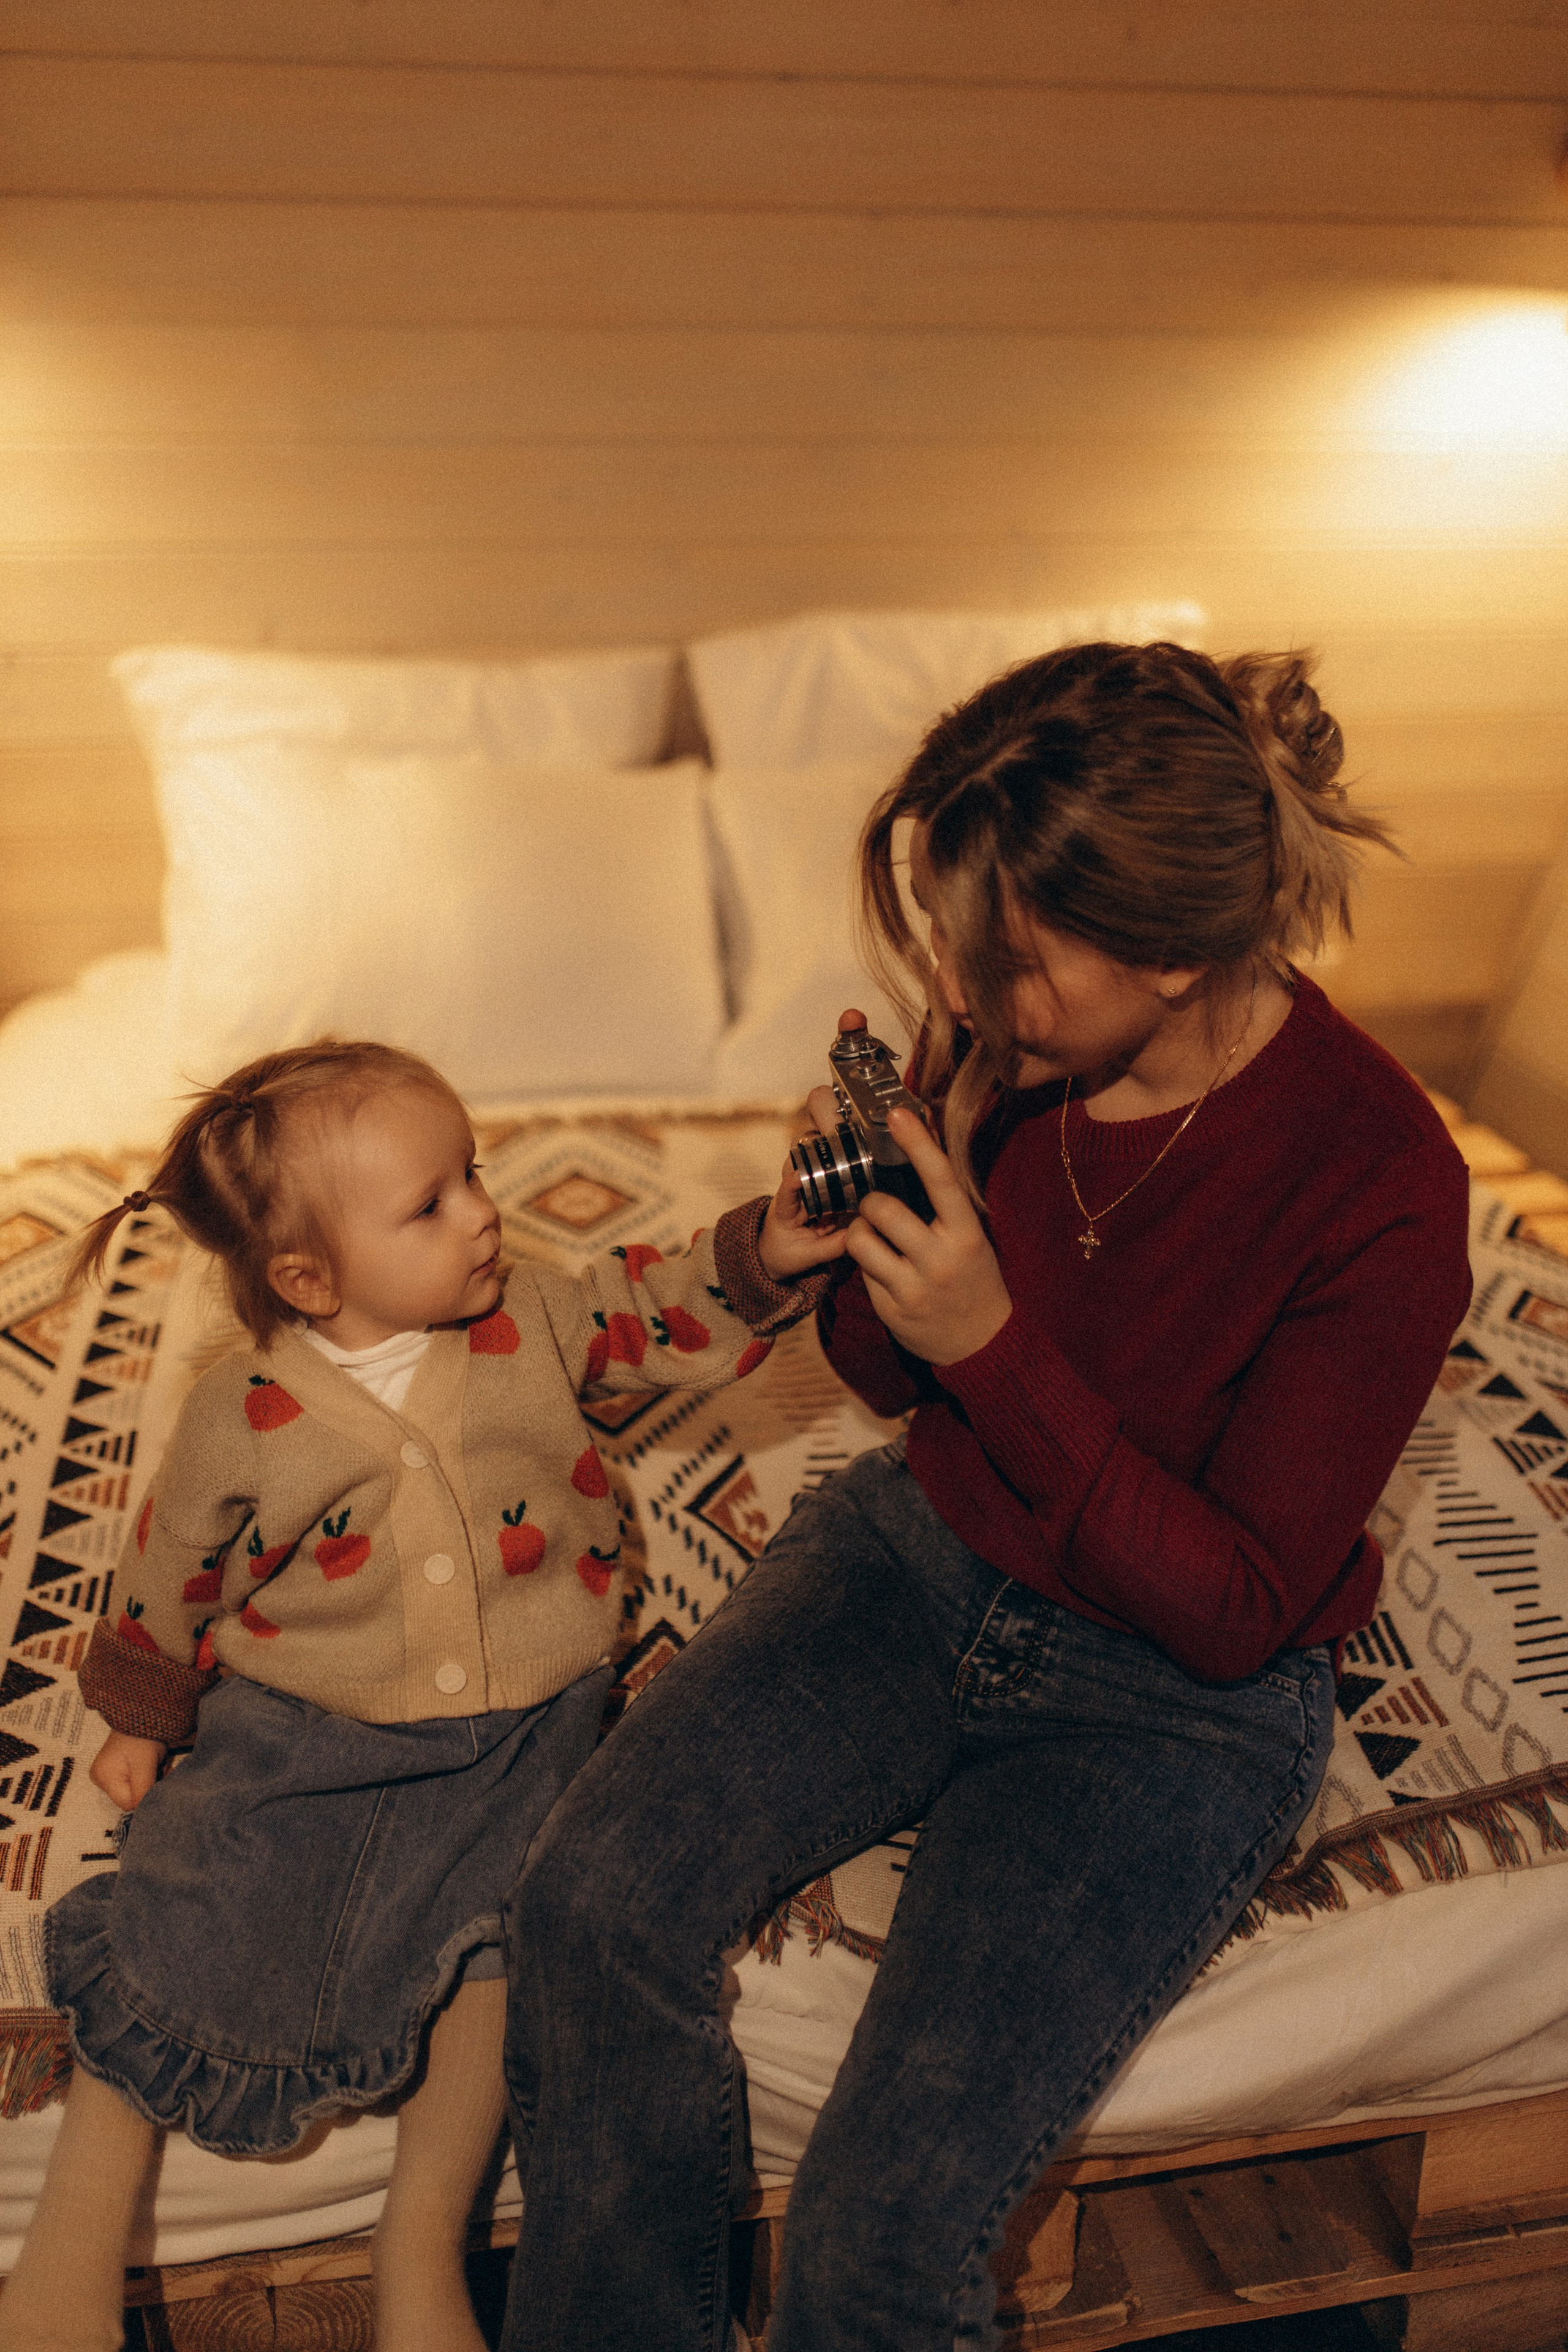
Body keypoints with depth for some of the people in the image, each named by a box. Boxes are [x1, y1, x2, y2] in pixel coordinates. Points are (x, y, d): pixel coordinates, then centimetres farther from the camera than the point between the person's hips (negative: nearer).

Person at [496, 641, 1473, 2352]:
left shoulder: (1376, 1184, -23)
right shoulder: (1004, 1043, -10)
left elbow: (1235, 1612, -17)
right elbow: (895, 1378, 5)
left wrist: (995, 1344, -27)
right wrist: (867, 1251, -19)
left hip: (1172, 1690, -4)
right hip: (920, 1557, 5)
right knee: (589, 1900, -18)